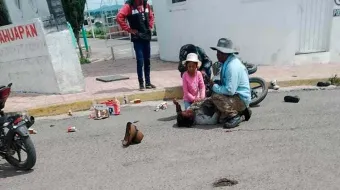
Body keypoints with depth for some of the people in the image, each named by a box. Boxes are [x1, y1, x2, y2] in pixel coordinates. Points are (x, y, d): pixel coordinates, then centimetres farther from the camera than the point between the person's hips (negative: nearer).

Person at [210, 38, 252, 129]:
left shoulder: (232, 67, -25)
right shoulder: (227, 63, 6)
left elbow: (230, 90, -28)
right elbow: (224, 83, 16)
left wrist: (214, 86, -17)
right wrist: (214, 83, -1)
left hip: (241, 99, -10)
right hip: (236, 95, 10)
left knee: (216, 97, -25)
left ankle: (234, 116, -11)